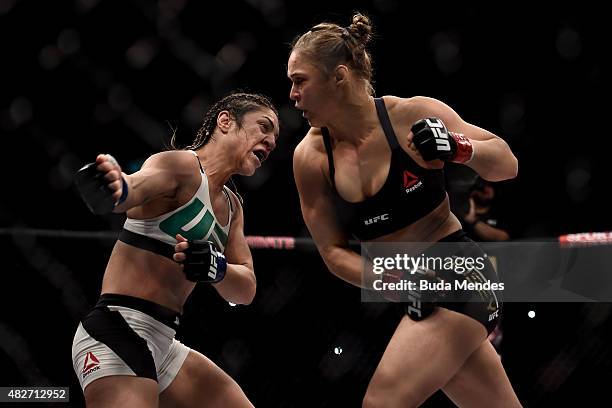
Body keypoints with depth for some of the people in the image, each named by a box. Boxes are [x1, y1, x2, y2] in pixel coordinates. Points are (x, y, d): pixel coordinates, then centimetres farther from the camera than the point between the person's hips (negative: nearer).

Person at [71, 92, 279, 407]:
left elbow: (246, 289, 7)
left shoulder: (231, 206, 17)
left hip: (161, 344, 9)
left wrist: (217, 268, -16)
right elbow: (139, 184, -31)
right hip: (118, 333, -9)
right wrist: (116, 188, -56)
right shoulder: (184, 164, -9)